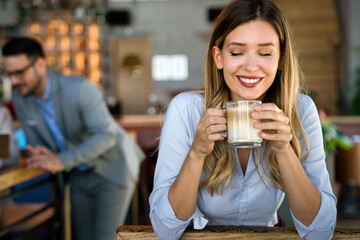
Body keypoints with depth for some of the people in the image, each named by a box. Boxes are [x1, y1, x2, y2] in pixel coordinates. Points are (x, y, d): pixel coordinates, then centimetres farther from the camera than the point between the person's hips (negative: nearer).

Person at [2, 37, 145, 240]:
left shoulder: (80, 88, -26)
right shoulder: (20, 98, -7)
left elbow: (106, 135, -29)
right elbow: (35, 140, 4)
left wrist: (62, 160, -35)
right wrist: (42, 155, -21)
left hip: (112, 168, -6)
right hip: (80, 175, 6)